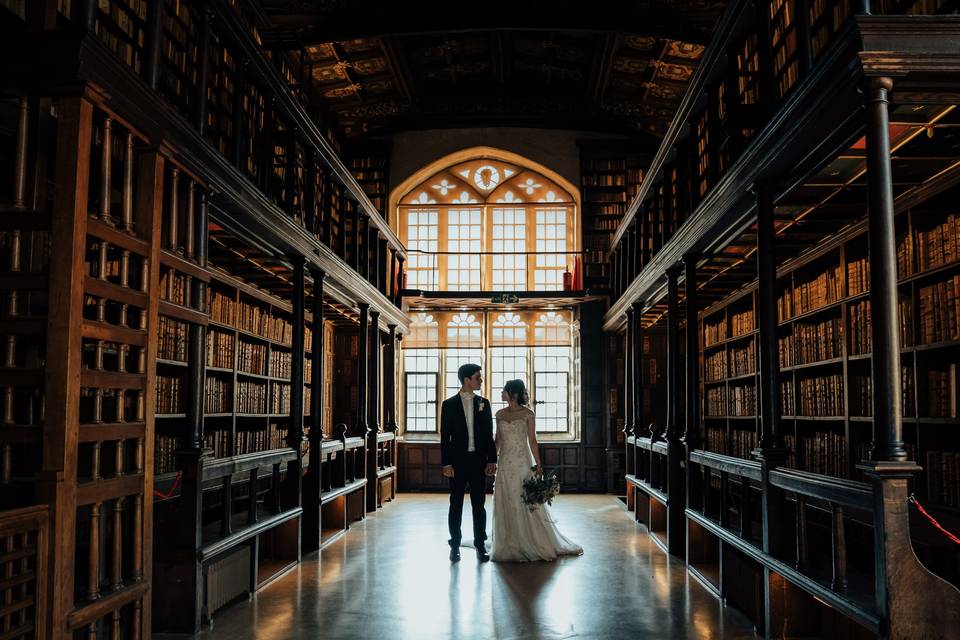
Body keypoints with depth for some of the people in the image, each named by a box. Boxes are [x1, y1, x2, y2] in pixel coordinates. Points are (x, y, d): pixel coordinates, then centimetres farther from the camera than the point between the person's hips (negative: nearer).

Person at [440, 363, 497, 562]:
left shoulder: (483, 403, 6)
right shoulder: (449, 404, -1)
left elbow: (489, 434, 7)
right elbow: (445, 436, -3)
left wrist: (491, 460, 1)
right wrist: (446, 464, -9)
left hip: (478, 460, 2)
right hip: (457, 461, -2)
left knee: (479, 504, 6)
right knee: (456, 504, 5)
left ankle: (480, 545, 14)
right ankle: (455, 546, 14)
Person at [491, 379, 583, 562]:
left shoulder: (527, 414, -4)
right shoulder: (500, 414, 8)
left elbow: (532, 440, -6)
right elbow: (497, 440, 13)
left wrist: (538, 464, -11)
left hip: (523, 462, -4)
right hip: (505, 463, 4)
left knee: (527, 503, -2)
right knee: (506, 504, 5)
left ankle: (536, 544, 11)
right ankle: (511, 546, 14)